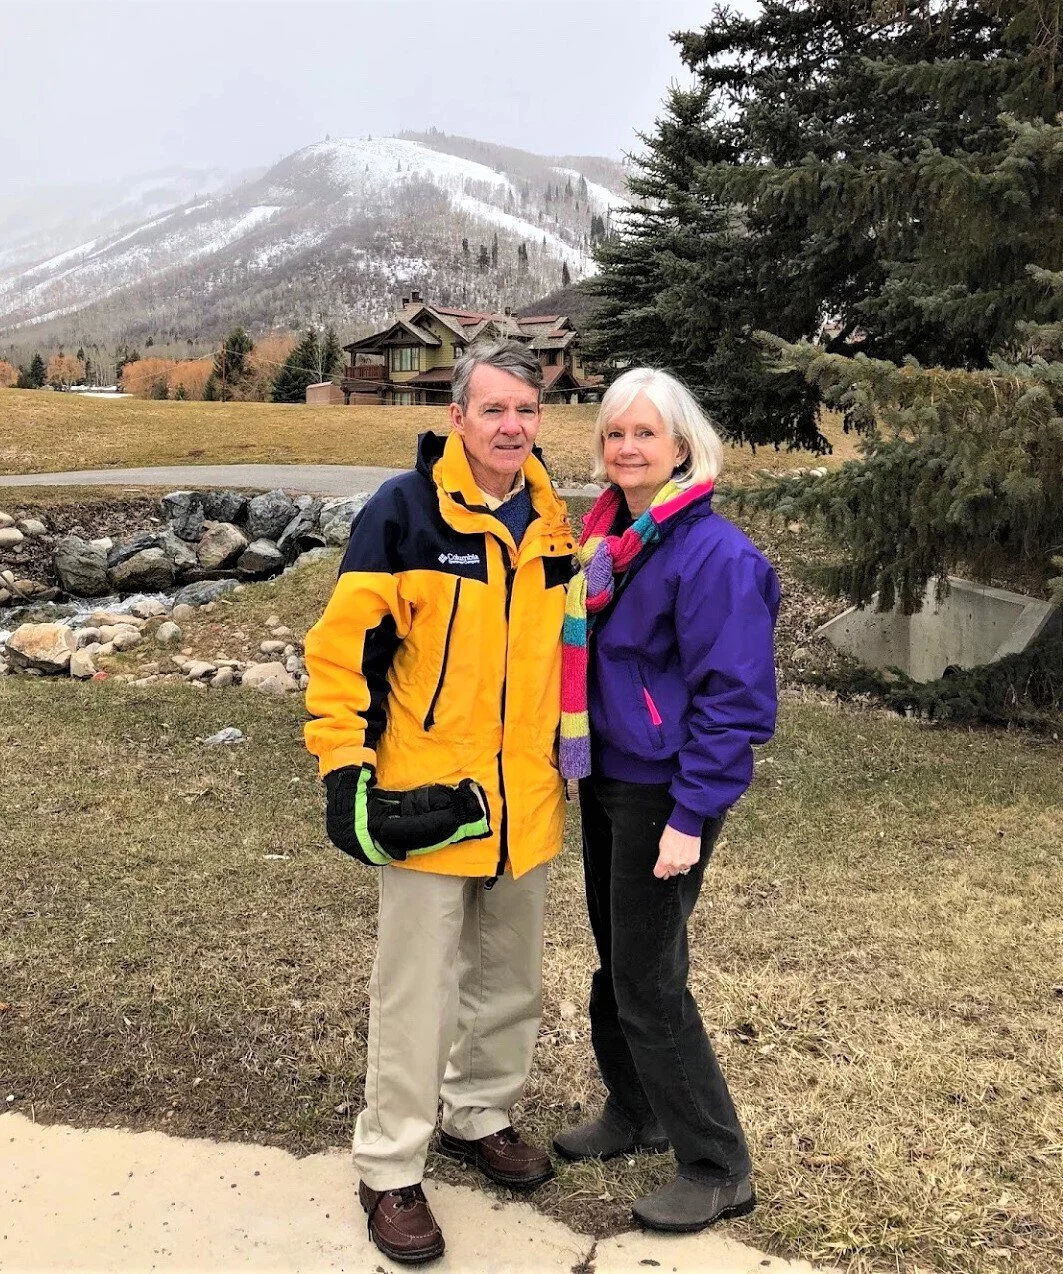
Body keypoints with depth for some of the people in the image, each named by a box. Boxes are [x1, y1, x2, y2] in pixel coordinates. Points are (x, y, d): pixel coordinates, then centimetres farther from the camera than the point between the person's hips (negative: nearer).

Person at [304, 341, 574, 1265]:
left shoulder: (552, 522, 5)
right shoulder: (405, 511, -12)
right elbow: (344, 645, -12)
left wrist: (568, 753, 19)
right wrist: (344, 767, -15)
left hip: (525, 804, 6)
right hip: (426, 800, -5)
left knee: (511, 980, 19)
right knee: (416, 994, 5)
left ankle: (480, 1116, 42)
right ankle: (390, 1170, 23)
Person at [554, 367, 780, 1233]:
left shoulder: (713, 553, -18)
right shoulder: (605, 536, 6)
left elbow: (733, 698, -19)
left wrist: (692, 817, -20)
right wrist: (577, 758, 15)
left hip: (663, 795, -8)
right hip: (606, 781, 8)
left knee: (648, 981, 0)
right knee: (616, 961, 19)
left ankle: (718, 1169, 17)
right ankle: (635, 1112, 39)